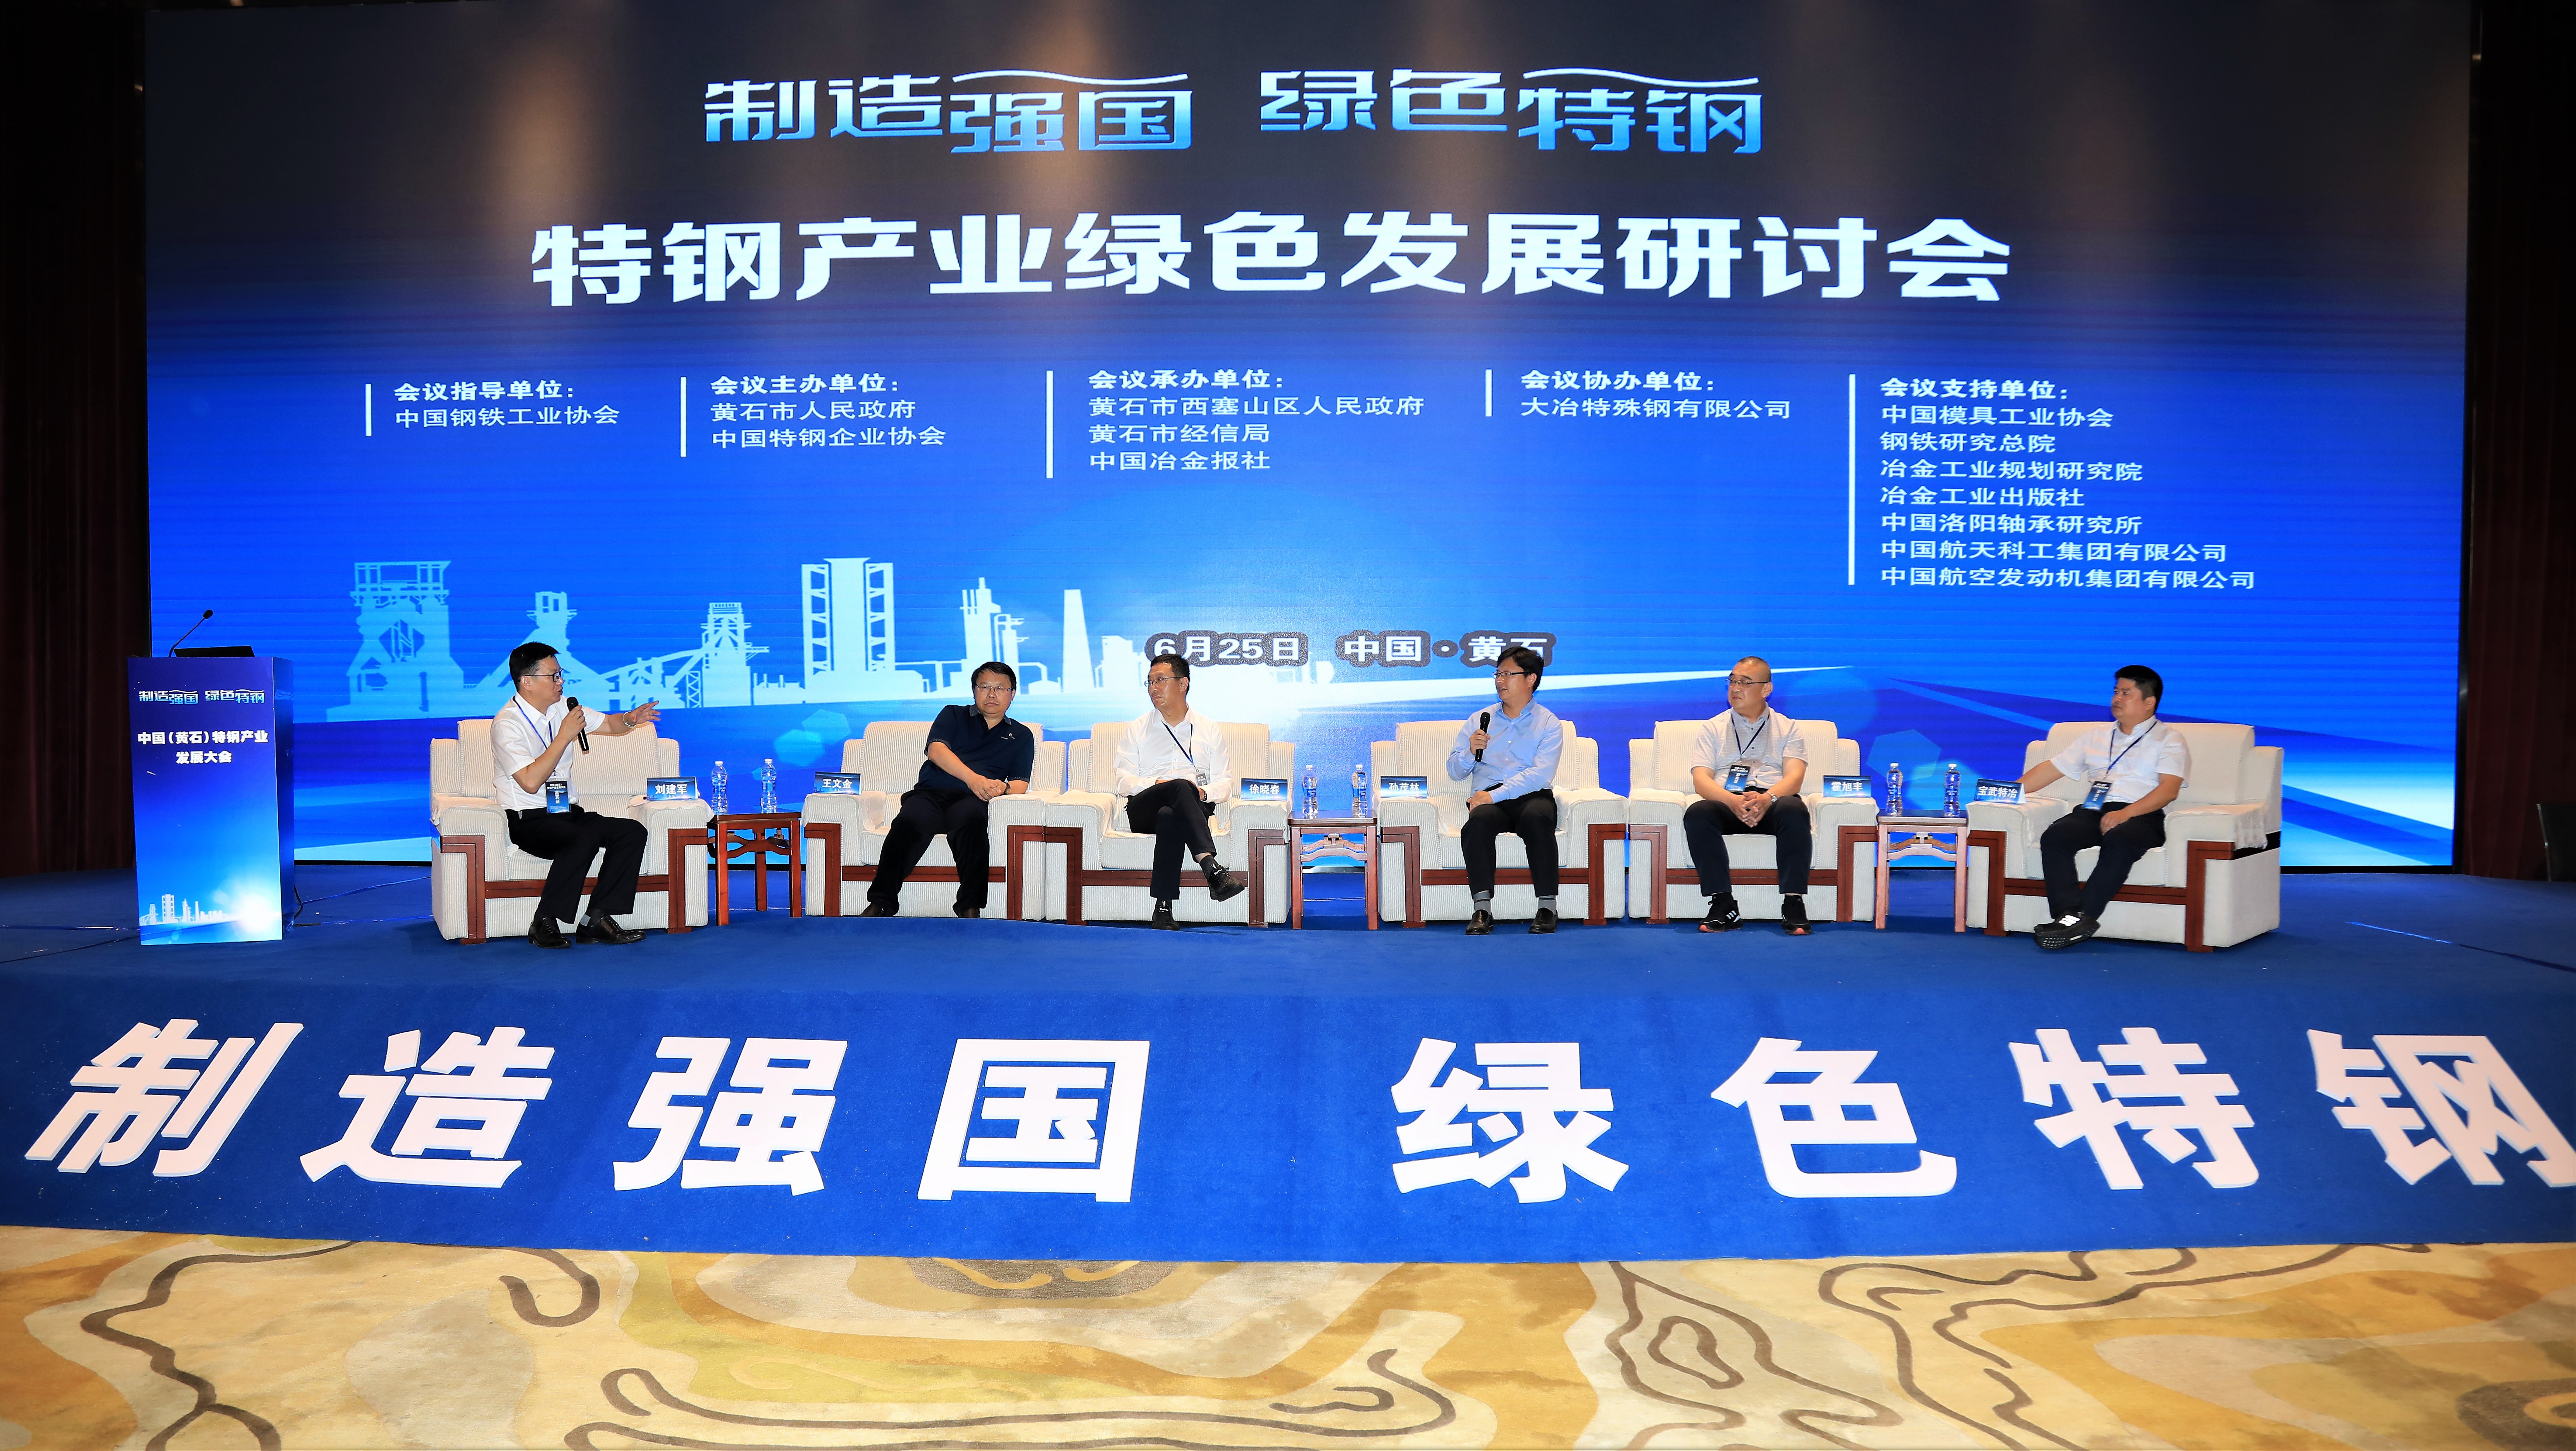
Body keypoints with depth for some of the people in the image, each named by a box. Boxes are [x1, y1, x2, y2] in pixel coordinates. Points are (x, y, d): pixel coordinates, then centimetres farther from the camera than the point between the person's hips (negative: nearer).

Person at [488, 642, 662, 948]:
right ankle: (545, 923, -24)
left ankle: (597, 920, -17)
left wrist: (630, 719, -2)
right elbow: (531, 782, -24)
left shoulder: (562, 708, 9)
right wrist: (564, 737, -22)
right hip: (530, 820, -8)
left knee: (633, 832, -15)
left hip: (570, 813, 8)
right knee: (584, 840, -36)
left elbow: (607, 724, 22)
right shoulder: (508, 724, -13)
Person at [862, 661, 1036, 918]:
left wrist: (1003, 788, -14)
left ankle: (970, 906, -42)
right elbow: (936, 750, 3)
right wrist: (973, 778, -15)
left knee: (970, 820, -39)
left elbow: (1020, 784, 13)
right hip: (930, 793, 1)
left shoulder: (1022, 736, 26)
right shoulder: (953, 716, 24)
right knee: (910, 822, -35)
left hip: (971, 800, 0)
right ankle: (880, 903, -36)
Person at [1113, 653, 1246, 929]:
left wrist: (1203, 791, -11)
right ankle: (1213, 870, -56)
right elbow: (1125, 782, 9)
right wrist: (1157, 784, -12)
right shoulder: (1136, 730, 20)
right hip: (1143, 810, 0)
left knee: (1170, 818, -40)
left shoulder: (1209, 730, 20)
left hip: (1194, 806, 1)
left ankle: (1163, 908, -48)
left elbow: (1225, 782, 13)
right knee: (1180, 787, -38)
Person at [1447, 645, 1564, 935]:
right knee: (1478, 821, -33)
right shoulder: (1478, 721, 18)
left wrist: (1495, 795, -19)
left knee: (1538, 817, -36)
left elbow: (1541, 775, -9)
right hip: (1487, 798, 2)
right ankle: (1483, 908, -35)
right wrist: (1470, 752, -7)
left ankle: (1548, 907, -31)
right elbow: (1455, 772, 16)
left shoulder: (1548, 723, 7)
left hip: (1532, 797, -2)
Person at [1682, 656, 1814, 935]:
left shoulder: (1789, 728, 17)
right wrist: (1732, 800, -20)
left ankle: (1793, 906, -35)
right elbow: (1701, 780, 3)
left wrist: (1767, 798, -24)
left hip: (1774, 801, -1)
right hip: (1726, 801, 1)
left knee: (1795, 810, -36)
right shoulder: (1713, 729, 18)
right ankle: (1723, 907, -31)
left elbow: (1794, 777, 0)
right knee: (1697, 814, -33)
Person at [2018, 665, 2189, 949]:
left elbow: (2169, 788, -4)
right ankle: (2068, 914, -42)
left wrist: (2126, 813, -20)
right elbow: (2052, 768, 26)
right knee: (2054, 836, -28)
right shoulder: (2096, 737, 28)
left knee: (2120, 842, -39)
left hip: (2141, 816, -4)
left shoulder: (2168, 739, 12)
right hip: (2092, 812, 4)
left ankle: (2082, 917, -42)